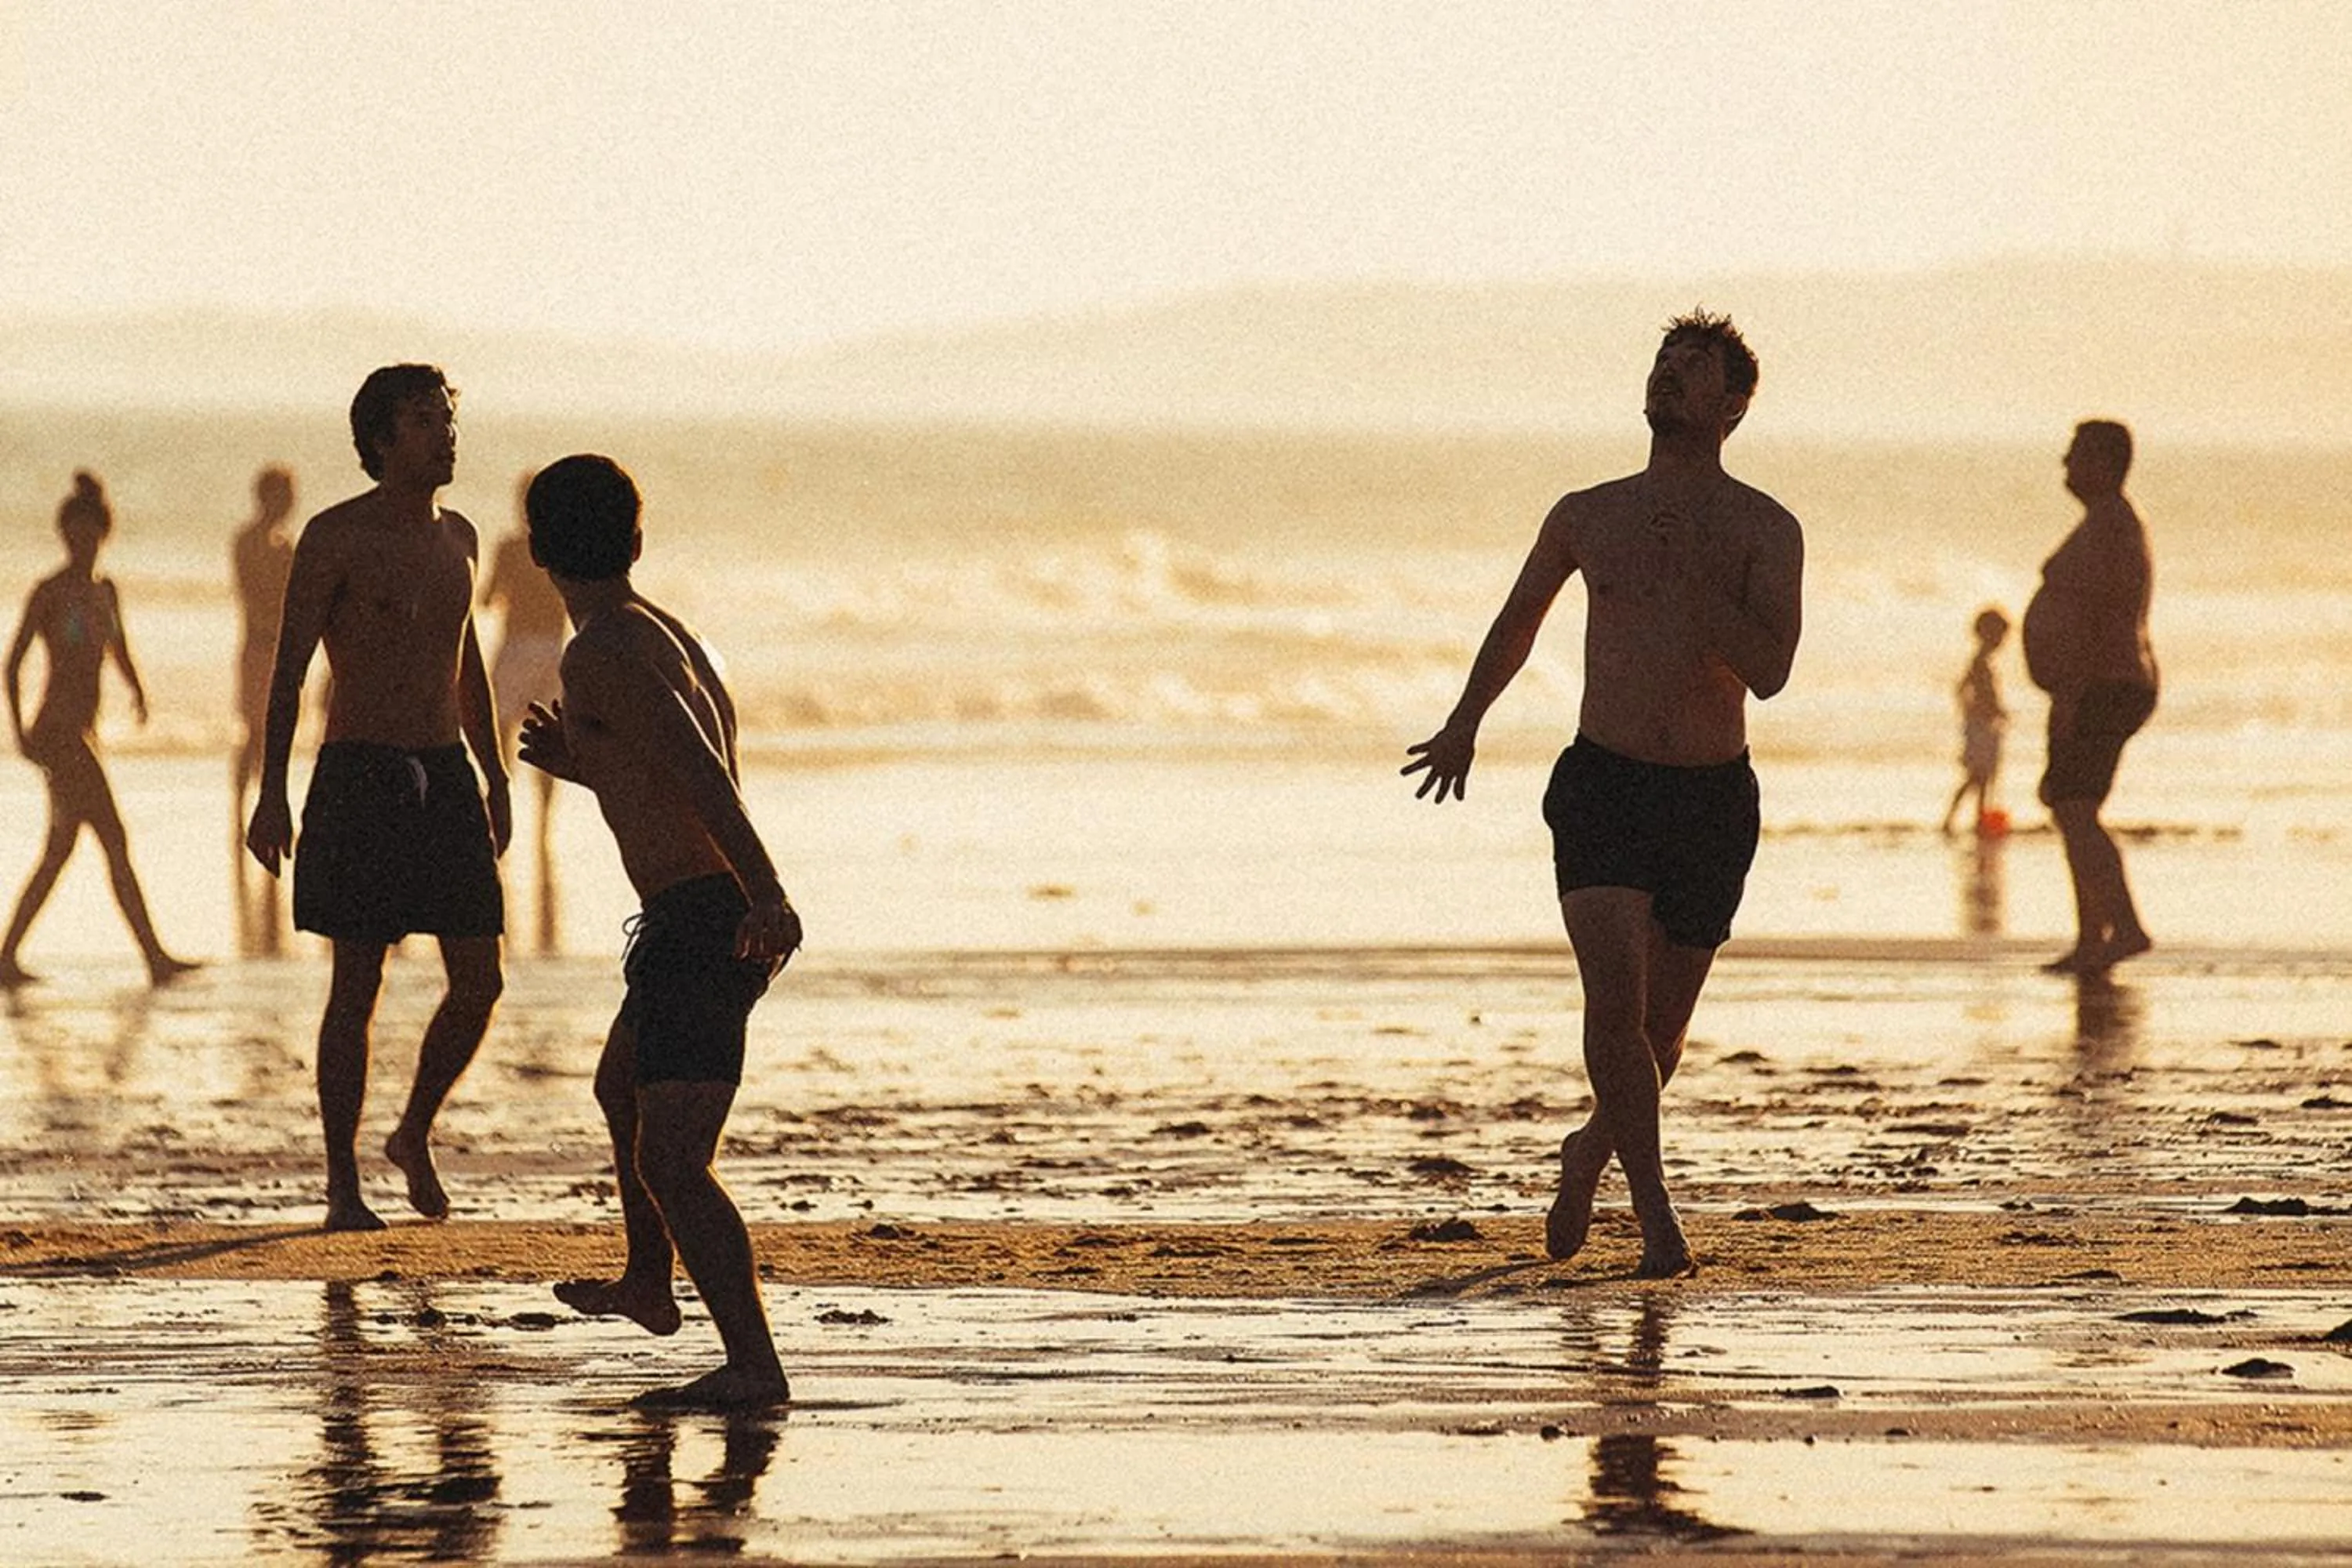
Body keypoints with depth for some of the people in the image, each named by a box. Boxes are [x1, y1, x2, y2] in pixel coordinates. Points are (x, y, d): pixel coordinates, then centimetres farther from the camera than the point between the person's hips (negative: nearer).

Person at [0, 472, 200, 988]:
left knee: (59, 850, 10)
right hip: (57, 733, -9)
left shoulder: (103, 592, 14)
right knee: (114, 842, -10)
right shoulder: (50, 592, -8)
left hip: (80, 736, 9)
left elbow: (119, 653, 24)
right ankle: (155, 958, -9)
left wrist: (136, 690, 3)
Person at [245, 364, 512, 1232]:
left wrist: (494, 779, 23)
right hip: (360, 775, -6)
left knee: (479, 982, 0)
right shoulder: (335, 537, -7)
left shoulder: (458, 537, 12)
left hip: (446, 778, 6)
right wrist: (272, 793, -15)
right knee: (357, 986, -3)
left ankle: (415, 1136, 22)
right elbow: (289, 666, -9)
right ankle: (343, 1185, 4)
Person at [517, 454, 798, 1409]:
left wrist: (766, 896, -36)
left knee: (671, 1162, -16)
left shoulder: (601, 654, -13)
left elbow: (701, 770, -27)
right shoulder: (670, 636, 17)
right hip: (730, 914, 10)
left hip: (698, 925, -10)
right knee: (621, 1088, 33)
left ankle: (754, 1366, -25)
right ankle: (647, 1285, 52)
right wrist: (580, 766, 36)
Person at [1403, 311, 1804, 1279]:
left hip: (1713, 799, 0)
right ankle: (1654, 1209, -15)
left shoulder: (1766, 532, -1)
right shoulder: (1587, 517, 6)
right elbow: (1519, 619, 25)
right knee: (1615, 995, -20)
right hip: (1603, 788, 0)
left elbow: (1768, 671, -14)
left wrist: (1688, 574, -19)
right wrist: (1465, 722, 25)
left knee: (1662, 1025, 10)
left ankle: (1591, 1153, 38)